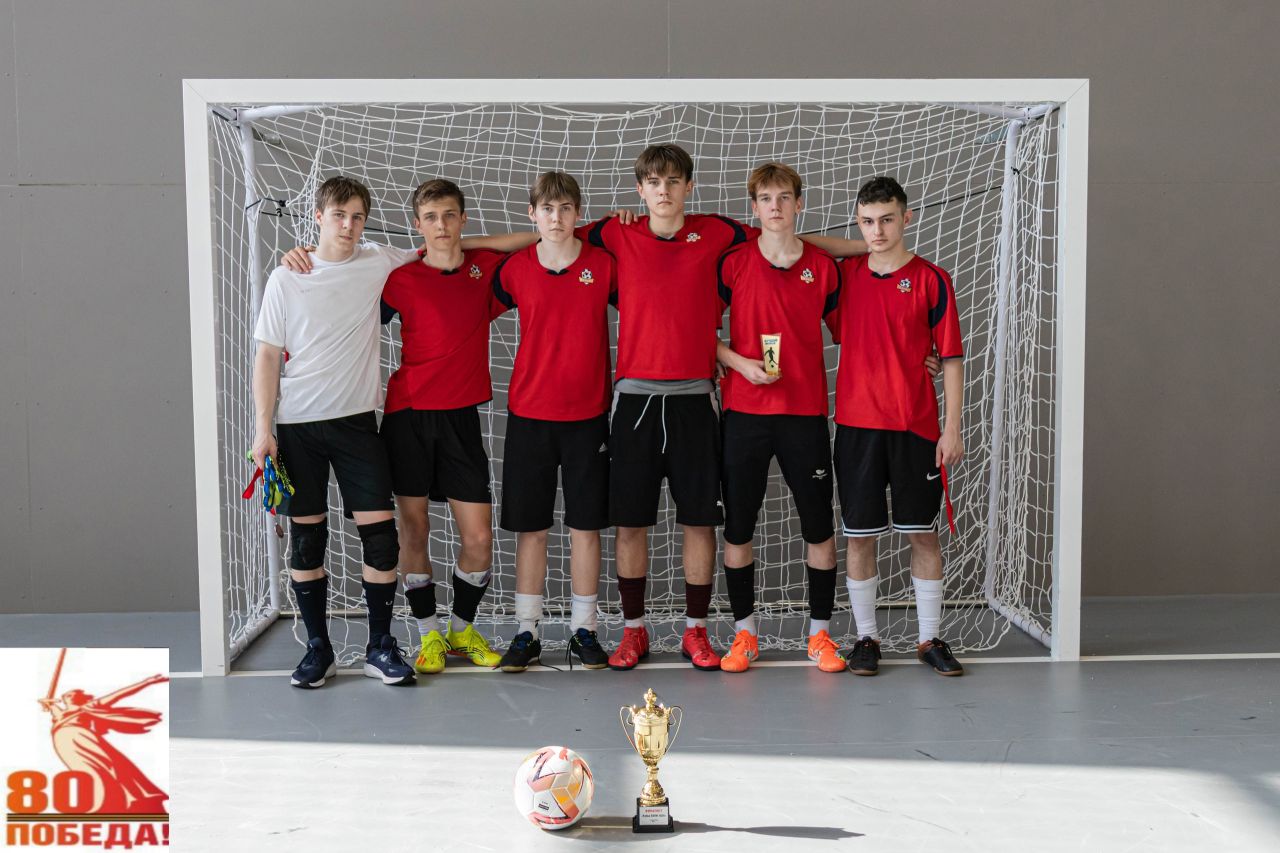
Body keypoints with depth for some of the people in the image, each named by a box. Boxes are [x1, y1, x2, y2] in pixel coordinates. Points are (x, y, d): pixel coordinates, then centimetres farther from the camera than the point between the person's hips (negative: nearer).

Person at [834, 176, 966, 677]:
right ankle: (865, 637, 15)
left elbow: (952, 358, -1)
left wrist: (952, 429, -6)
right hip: (857, 424, 2)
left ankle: (930, 639, 16)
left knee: (923, 533, 5)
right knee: (859, 535, 4)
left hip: (916, 428, -2)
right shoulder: (845, 275, 6)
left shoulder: (931, 280, -1)